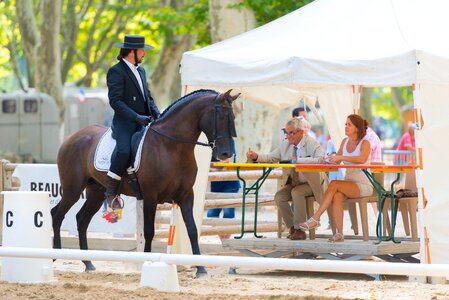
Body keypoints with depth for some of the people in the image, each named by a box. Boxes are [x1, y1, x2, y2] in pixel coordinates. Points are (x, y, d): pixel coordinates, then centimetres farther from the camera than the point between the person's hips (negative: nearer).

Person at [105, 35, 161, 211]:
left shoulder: (141, 71, 21)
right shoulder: (116, 71, -6)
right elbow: (115, 101, -15)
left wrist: (156, 114, 3)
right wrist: (137, 117, -22)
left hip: (143, 122, 8)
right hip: (124, 122, -8)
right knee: (124, 151, -31)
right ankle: (111, 194, -22)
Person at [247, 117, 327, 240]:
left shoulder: (312, 143, -13)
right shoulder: (285, 144, 5)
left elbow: (321, 159, -30)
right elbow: (270, 158, 10)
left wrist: (298, 160, -33)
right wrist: (256, 157, -11)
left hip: (310, 184, -6)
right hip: (292, 183, 6)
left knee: (296, 192, -32)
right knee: (279, 197, -18)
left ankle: (300, 229, -22)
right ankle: (292, 227, -4)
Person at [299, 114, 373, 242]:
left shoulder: (365, 143, -7)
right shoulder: (345, 142, 13)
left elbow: (362, 159, -27)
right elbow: (336, 161, 15)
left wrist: (341, 157, -34)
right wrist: (329, 159, -9)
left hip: (363, 185, -5)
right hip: (348, 183, 5)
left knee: (334, 184, -29)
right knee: (337, 196, -30)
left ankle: (315, 218, -30)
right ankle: (339, 233, -32)